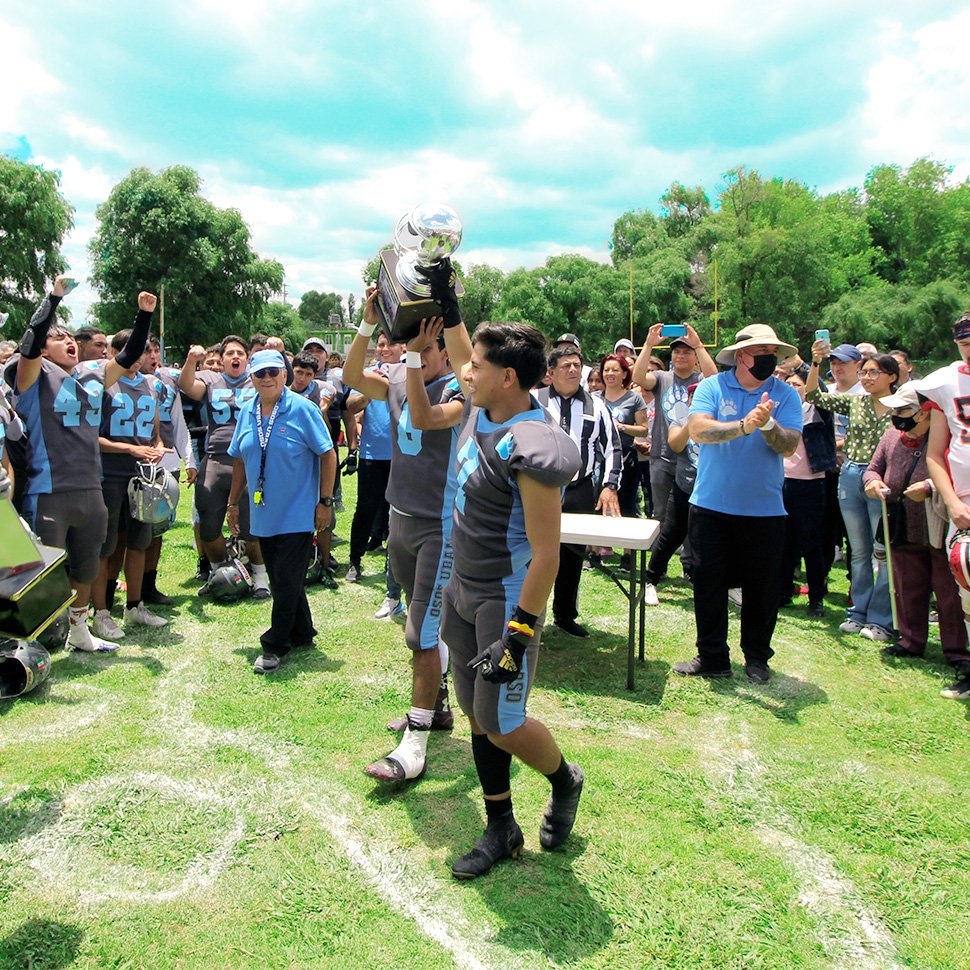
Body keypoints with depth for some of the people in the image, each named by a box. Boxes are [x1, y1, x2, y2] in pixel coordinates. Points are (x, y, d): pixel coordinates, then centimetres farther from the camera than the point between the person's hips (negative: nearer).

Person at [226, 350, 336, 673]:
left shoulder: (302, 409, -10)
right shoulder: (247, 412, 6)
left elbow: (328, 455, -9)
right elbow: (240, 460, 14)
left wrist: (325, 501, -11)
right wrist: (233, 502, 15)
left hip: (297, 514, -6)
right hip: (263, 514, 6)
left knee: (286, 581, -2)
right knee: (279, 580, 14)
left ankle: (276, 645, 12)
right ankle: (301, 634, 31)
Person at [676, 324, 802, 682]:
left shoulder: (786, 395, 1)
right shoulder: (712, 387, -3)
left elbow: (789, 446, -10)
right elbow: (698, 429, -20)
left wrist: (768, 424, -29)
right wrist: (744, 426, -32)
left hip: (765, 509, 1)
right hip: (711, 506, 0)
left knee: (761, 586, 9)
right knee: (709, 584, 7)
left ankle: (757, 658, 27)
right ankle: (712, 658, 21)